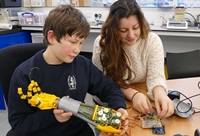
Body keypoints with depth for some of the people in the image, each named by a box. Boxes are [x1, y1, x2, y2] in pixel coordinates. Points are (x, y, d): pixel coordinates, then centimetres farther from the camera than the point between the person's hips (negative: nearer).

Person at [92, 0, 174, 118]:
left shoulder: (153, 40, -10)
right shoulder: (102, 43, -14)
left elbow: (156, 76, -14)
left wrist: (160, 94, -36)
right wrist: (133, 94, -30)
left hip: (143, 102, 3)